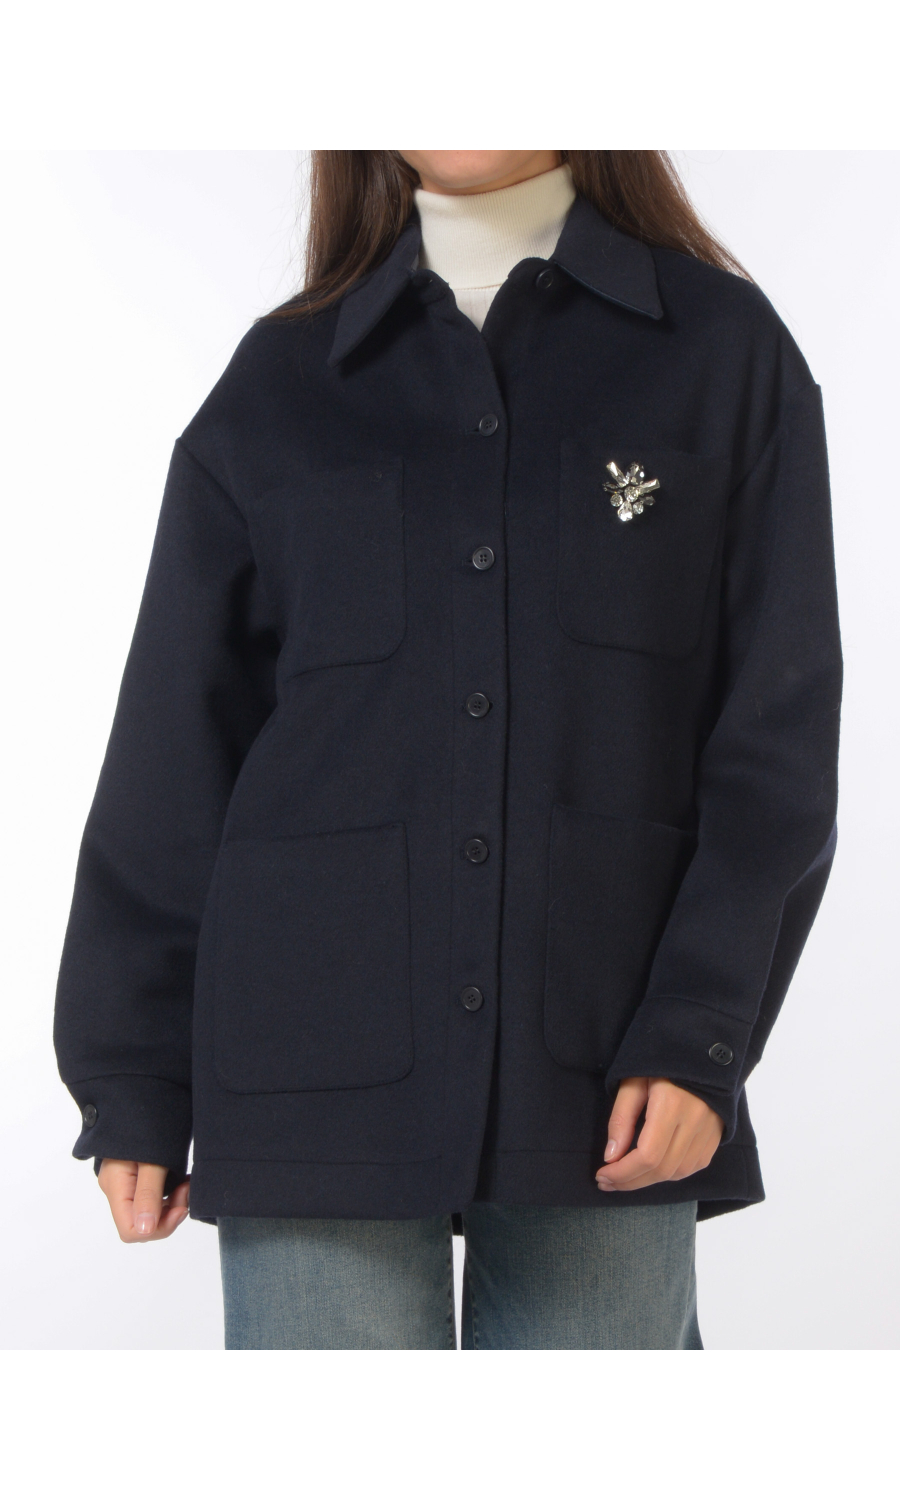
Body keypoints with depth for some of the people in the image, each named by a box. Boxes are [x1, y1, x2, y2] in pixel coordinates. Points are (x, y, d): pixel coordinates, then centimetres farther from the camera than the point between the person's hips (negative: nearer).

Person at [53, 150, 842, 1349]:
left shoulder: (725, 351, 6)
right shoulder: (278, 384, 9)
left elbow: (778, 736, 1)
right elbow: (171, 761, 9)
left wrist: (699, 1035, -9)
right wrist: (131, 1087, 5)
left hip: (604, 1085, 0)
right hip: (319, 1072, 1)